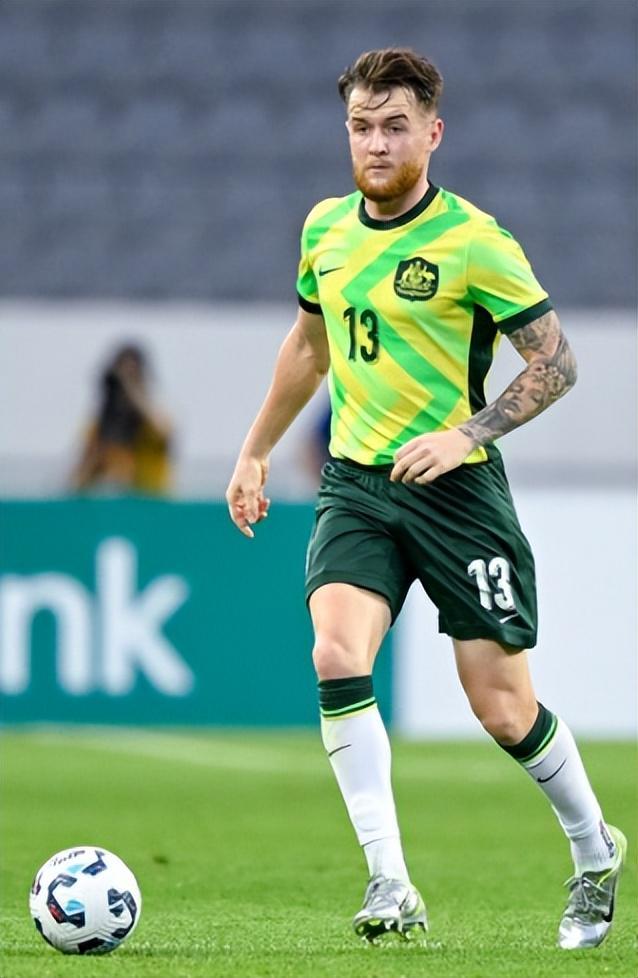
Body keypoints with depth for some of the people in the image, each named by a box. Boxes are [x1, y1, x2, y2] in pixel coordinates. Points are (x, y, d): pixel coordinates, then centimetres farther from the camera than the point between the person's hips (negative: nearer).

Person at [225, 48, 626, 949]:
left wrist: (466, 434, -22)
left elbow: (556, 363, -10)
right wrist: (256, 452, 25)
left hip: (456, 491, -4)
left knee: (504, 707, 1)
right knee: (338, 655, -21)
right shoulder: (326, 228, 6)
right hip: (355, 485, 4)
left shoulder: (474, 242, -12)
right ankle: (391, 889, -20)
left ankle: (595, 851, 29)